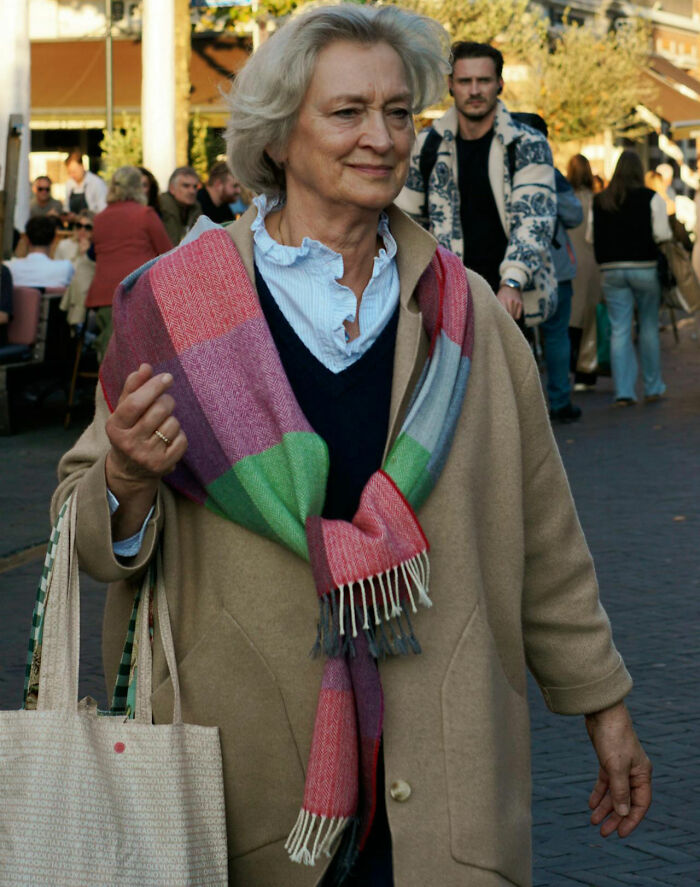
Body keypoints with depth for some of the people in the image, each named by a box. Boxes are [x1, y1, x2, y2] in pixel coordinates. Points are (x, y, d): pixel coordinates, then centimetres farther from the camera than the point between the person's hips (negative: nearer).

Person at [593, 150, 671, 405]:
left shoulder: (599, 201, 4)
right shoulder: (651, 198, -5)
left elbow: (591, 237, 5)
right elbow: (663, 235, -10)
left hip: (611, 270, 2)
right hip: (645, 269, -2)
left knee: (619, 330, 2)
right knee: (649, 327, 10)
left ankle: (623, 392, -2)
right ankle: (653, 387, 16)